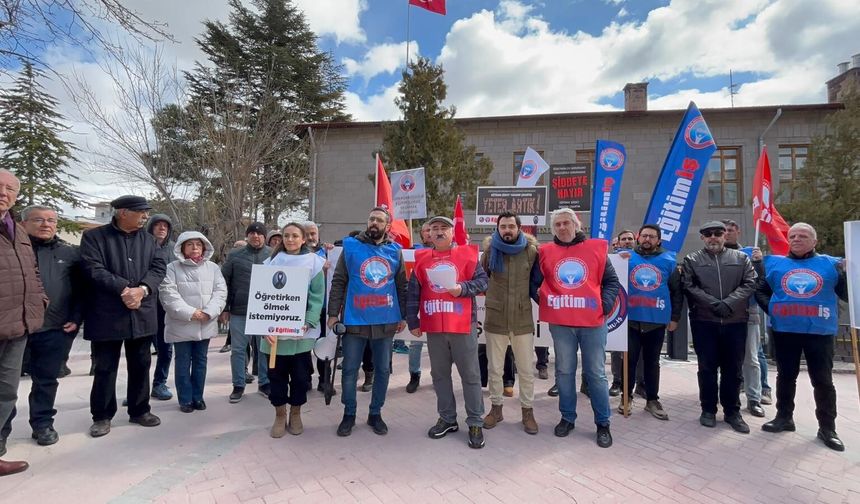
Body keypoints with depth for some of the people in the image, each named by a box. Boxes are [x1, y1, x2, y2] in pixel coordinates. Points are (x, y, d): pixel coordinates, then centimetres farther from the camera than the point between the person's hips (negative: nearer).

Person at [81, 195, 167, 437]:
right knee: (105, 367, 7)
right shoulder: (94, 236, -2)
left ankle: (139, 410, 26)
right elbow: (94, 269, -13)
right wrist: (124, 289, -20)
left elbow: (159, 267, 2)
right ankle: (102, 416, 22)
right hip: (107, 314, -4)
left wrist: (142, 289, -15)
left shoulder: (149, 239, 10)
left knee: (141, 365, 12)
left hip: (142, 313, 4)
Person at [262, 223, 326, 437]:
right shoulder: (272, 262, 5)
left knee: (300, 374, 8)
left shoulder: (313, 262, 0)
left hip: (302, 330, -1)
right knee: (276, 374, 10)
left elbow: (317, 296, -4)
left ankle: (295, 414, 27)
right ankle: (280, 416, 26)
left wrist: (307, 323, -16)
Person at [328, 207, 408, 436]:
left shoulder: (395, 251, 5)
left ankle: (375, 413, 29)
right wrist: (333, 313, -6)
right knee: (350, 369, 8)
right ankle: (349, 414, 27)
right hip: (355, 319, -2)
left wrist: (403, 316, 6)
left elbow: (402, 286, 9)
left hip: (386, 321, 2)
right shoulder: (351, 246, 0)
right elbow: (338, 282, -1)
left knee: (382, 369, 12)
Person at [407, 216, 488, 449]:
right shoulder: (422, 258, 8)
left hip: (463, 324, -3)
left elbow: (482, 280, -2)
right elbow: (413, 292, 8)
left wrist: (463, 288, -19)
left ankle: (475, 423, 16)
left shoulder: (466, 254, 0)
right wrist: (412, 321, 5)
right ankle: (447, 419, 28)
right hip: (434, 327, 4)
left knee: (470, 374, 4)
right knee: (439, 374, 13)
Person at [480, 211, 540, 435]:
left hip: (523, 320, 0)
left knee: (526, 369, 9)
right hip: (495, 319, 1)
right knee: (494, 368, 12)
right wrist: (493, 295, 6)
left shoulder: (531, 251, -3)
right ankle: (496, 408, 29)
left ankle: (528, 411, 25)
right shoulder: (490, 251, -1)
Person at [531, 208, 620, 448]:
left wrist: (605, 305, -7)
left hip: (592, 321, -1)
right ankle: (567, 418, 28)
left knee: (596, 373, 8)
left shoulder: (596, 248, 3)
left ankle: (603, 423, 22)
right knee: (564, 372, 12)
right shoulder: (545, 252, 4)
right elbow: (533, 282, 7)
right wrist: (543, 302, -5)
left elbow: (612, 281, 5)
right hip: (560, 323, 1)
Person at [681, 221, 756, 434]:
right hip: (703, 322, -1)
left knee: (733, 368, 9)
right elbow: (689, 287, -5)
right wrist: (713, 304, -15)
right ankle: (708, 409, 18)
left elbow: (749, 284, -1)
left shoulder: (741, 258, 9)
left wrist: (728, 303, -15)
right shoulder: (691, 260, 5)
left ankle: (732, 411, 22)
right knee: (707, 368, 6)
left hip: (735, 321, 2)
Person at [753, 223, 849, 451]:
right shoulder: (774, 263, 8)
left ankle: (827, 428, 20)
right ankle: (784, 417, 26)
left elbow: (848, 294, 3)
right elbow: (760, 291, 13)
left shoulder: (831, 264, 6)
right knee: (786, 376, 12)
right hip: (784, 330, 1)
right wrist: (771, 308, -2)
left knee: (823, 380, 6)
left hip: (820, 331, -1)